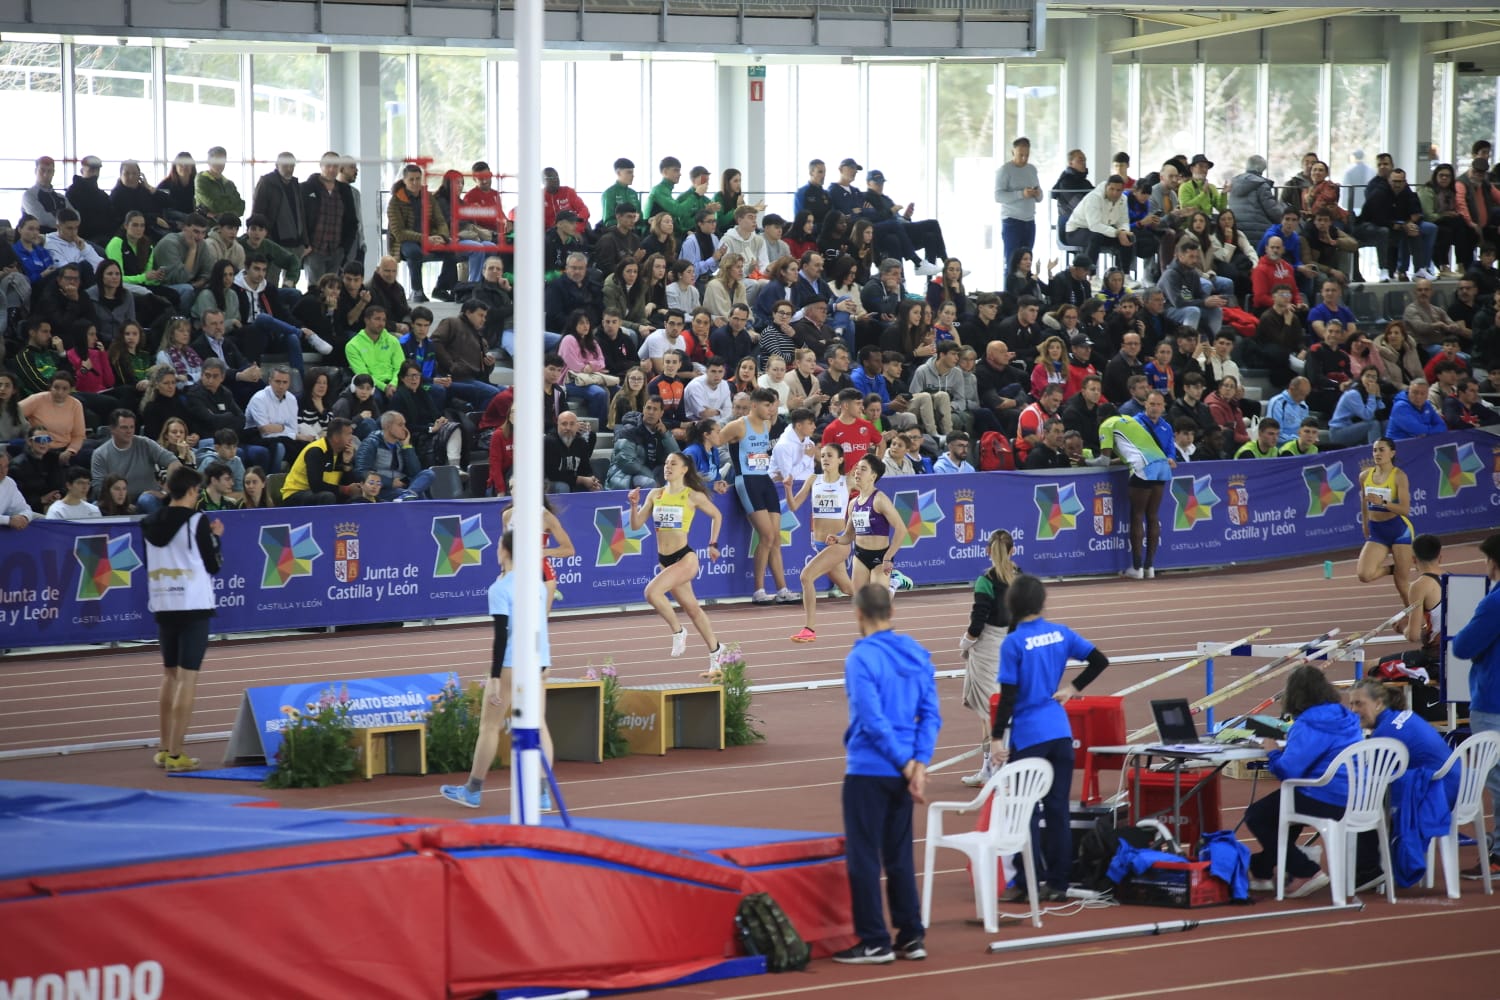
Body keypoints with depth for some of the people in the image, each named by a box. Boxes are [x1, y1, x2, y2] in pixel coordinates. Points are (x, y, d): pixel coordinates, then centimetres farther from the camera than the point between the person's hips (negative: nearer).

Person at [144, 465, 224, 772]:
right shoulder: (197, 521, -10)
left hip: (162, 605, 6)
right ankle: (175, 754, -8)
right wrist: (215, 537, 11)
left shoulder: (151, 523, 6)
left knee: (169, 674, 19)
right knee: (188, 677, -4)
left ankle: (164, 749, 22)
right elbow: (213, 566, -5)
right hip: (193, 606, -6)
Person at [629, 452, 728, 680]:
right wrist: (634, 504, -11)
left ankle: (678, 631, -6)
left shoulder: (693, 496, -6)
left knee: (652, 592, -27)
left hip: (685, 558, -6)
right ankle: (715, 649, 30)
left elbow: (716, 515, 9)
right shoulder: (656, 495, 6)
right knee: (692, 608, 15)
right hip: (665, 559, 6)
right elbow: (636, 525, 5)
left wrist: (713, 544, 9)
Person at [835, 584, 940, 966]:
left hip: (868, 772, -7)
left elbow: (872, 721, -19)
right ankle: (911, 937, 16)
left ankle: (874, 942, 2)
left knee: (863, 858, 1)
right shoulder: (916, 654, 7)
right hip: (903, 772, 7)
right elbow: (931, 714, 4)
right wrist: (918, 764, -3)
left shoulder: (861, 658, -14)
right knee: (899, 856, 15)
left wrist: (905, 764, -11)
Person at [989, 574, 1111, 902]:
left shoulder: (1013, 643, -11)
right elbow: (1100, 660, 3)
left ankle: (1029, 883, 1)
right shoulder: (1060, 633, 3)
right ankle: (1057, 883, 11)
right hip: (1061, 733, 5)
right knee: (1058, 809, 8)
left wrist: (997, 738, -9)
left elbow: (1008, 696, -14)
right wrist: (1072, 688, 8)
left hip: (1028, 736, -5)